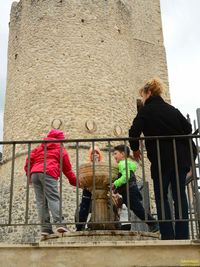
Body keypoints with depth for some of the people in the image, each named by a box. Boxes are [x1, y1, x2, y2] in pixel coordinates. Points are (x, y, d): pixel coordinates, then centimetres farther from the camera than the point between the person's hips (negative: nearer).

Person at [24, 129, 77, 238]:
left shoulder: (39, 147, 28)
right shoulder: (60, 149, 17)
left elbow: (29, 159, 19)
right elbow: (67, 169, 17)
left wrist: (29, 174, 25)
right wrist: (75, 182, 25)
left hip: (34, 173, 4)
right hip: (48, 173, -4)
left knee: (41, 201, 1)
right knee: (54, 198, -13)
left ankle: (45, 228, -7)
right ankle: (60, 223, -29)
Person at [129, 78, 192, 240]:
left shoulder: (146, 110, -1)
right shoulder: (172, 109, 15)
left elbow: (134, 132, -9)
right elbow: (188, 128, 12)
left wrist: (135, 149, 7)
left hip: (162, 160, -5)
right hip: (181, 158, 5)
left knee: (161, 197, 3)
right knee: (180, 196, 7)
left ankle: (168, 235, -3)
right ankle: (182, 235, 5)